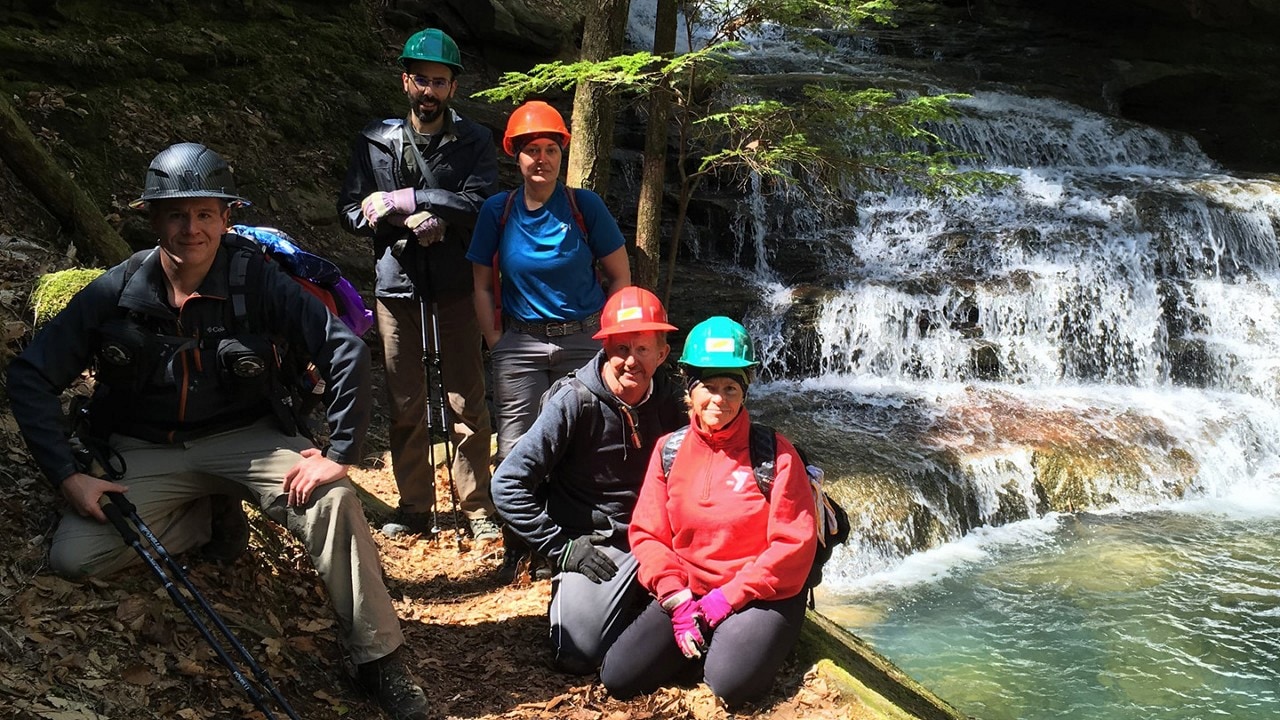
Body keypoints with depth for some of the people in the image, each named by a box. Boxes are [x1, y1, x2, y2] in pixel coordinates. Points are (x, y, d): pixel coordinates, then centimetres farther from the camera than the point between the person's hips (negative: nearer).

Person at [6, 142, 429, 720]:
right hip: (146, 452, 2)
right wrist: (68, 475, -12)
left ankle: (380, 662, -16)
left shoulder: (258, 282, -13)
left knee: (332, 498, -29)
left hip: (244, 438, -2)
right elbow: (30, 376, -2)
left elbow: (347, 352, -15)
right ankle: (212, 520, 5)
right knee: (74, 557, -20)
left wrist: (340, 452, -20)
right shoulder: (115, 293, -8)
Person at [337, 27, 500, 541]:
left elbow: (479, 203, -11)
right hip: (396, 287, 2)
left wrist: (404, 200, -16)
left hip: (455, 287, -1)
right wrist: (409, 222, -14)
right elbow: (351, 210, 3)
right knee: (404, 404, 7)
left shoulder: (474, 142, 4)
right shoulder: (374, 142, 8)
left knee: (468, 402, -1)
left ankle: (477, 509, 10)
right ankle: (414, 506, 20)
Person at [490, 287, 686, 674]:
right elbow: (508, 485, -15)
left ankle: (635, 596, 15)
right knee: (579, 655, -20)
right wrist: (560, 547, -14)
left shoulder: (669, 400, -1)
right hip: (594, 547, -4)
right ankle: (569, 589, 12)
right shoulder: (574, 402, -15)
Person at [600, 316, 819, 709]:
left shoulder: (776, 452, -7)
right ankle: (705, 643, 12)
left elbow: (794, 543, -11)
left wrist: (728, 597, -14)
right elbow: (647, 534, 3)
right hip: (687, 593, 4)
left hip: (759, 598, -3)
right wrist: (677, 599, -11)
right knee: (617, 677, -12)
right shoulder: (668, 450, 3)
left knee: (730, 682, -30)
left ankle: (741, 641, 5)